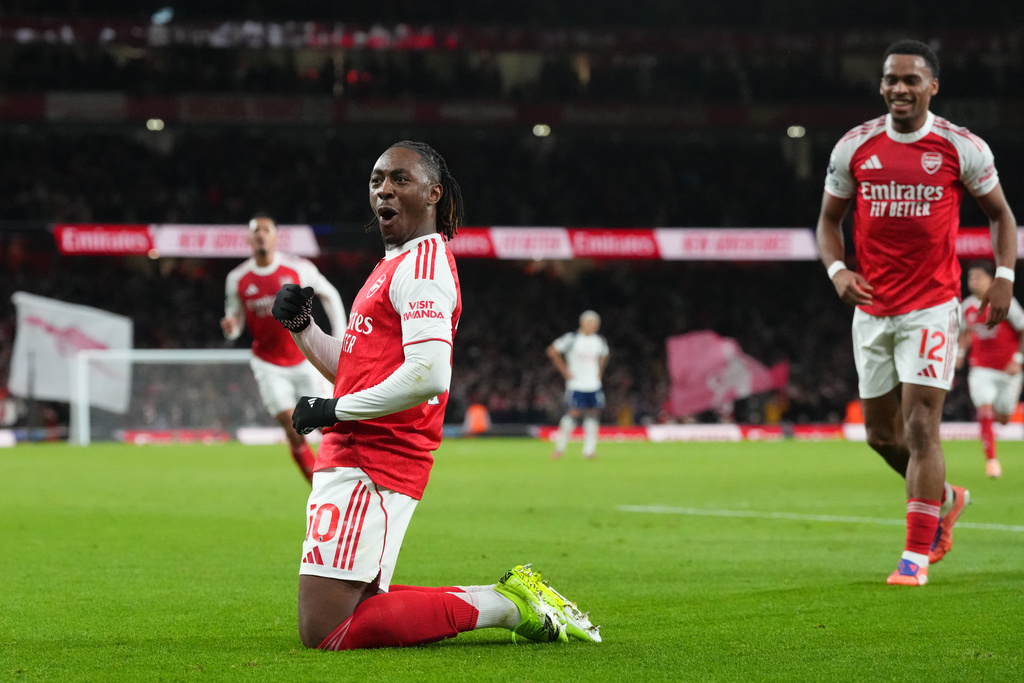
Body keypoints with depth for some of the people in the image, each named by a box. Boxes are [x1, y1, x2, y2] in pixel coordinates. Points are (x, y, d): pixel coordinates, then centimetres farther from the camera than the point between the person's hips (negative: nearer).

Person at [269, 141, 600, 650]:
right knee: (360, 612, 14)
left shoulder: (423, 265, -11)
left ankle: (505, 604, -8)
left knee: (325, 632, -14)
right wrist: (300, 326, 12)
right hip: (351, 454, 10)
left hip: (371, 465, -10)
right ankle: (510, 599, 13)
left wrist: (335, 410, -16)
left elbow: (428, 376, -24)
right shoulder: (394, 264, 21)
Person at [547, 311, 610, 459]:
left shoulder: (599, 341, 8)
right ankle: (560, 448, 2)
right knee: (572, 415, -12)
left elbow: (604, 356, 28)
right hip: (576, 385, -5)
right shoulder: (572, 338, -8)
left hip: (594, 385, 5)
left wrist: (599, 372, 14)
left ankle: (589, 451, 7)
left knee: (593, 416, 0)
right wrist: (565, 371, -4)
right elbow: (552, 351, -1)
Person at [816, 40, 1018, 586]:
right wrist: (837, 270, -7)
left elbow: (1001, 214, 8)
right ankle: (944, 498, 38)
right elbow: (829, 221, 11)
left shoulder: (962, 148, -4)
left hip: (931, 307, -4)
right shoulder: (854, 148, 1)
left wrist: (1004, 276, -6)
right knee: (881, 433, 11)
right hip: (872, 310, 4)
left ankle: (918, 553, -4)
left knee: (920, 427, -11)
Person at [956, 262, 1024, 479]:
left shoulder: (1005, 303, -12)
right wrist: (960, 352, 6)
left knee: (1003, 418, 9)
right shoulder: (967, 306, 1)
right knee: (984, 410, -18)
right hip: (981, 369, 2)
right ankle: (991, 460, -13)